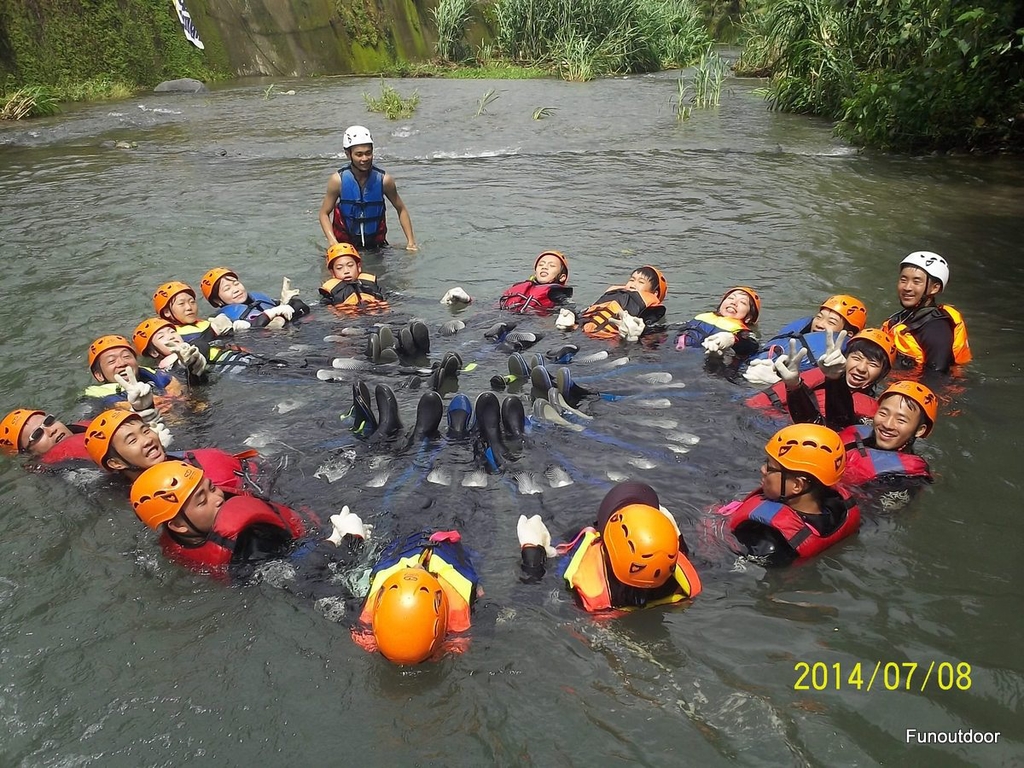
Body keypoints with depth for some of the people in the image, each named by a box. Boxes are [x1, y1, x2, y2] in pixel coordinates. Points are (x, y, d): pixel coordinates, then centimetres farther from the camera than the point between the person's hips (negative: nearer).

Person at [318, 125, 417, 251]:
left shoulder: (384, 180, -11)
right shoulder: (338, 180, -13)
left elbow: (401, 210, 2)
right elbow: (324, 213, -5)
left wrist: (411, 241, -6)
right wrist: (332, 242, -20)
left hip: (376, 243, 1)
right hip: (345, 243, -1)